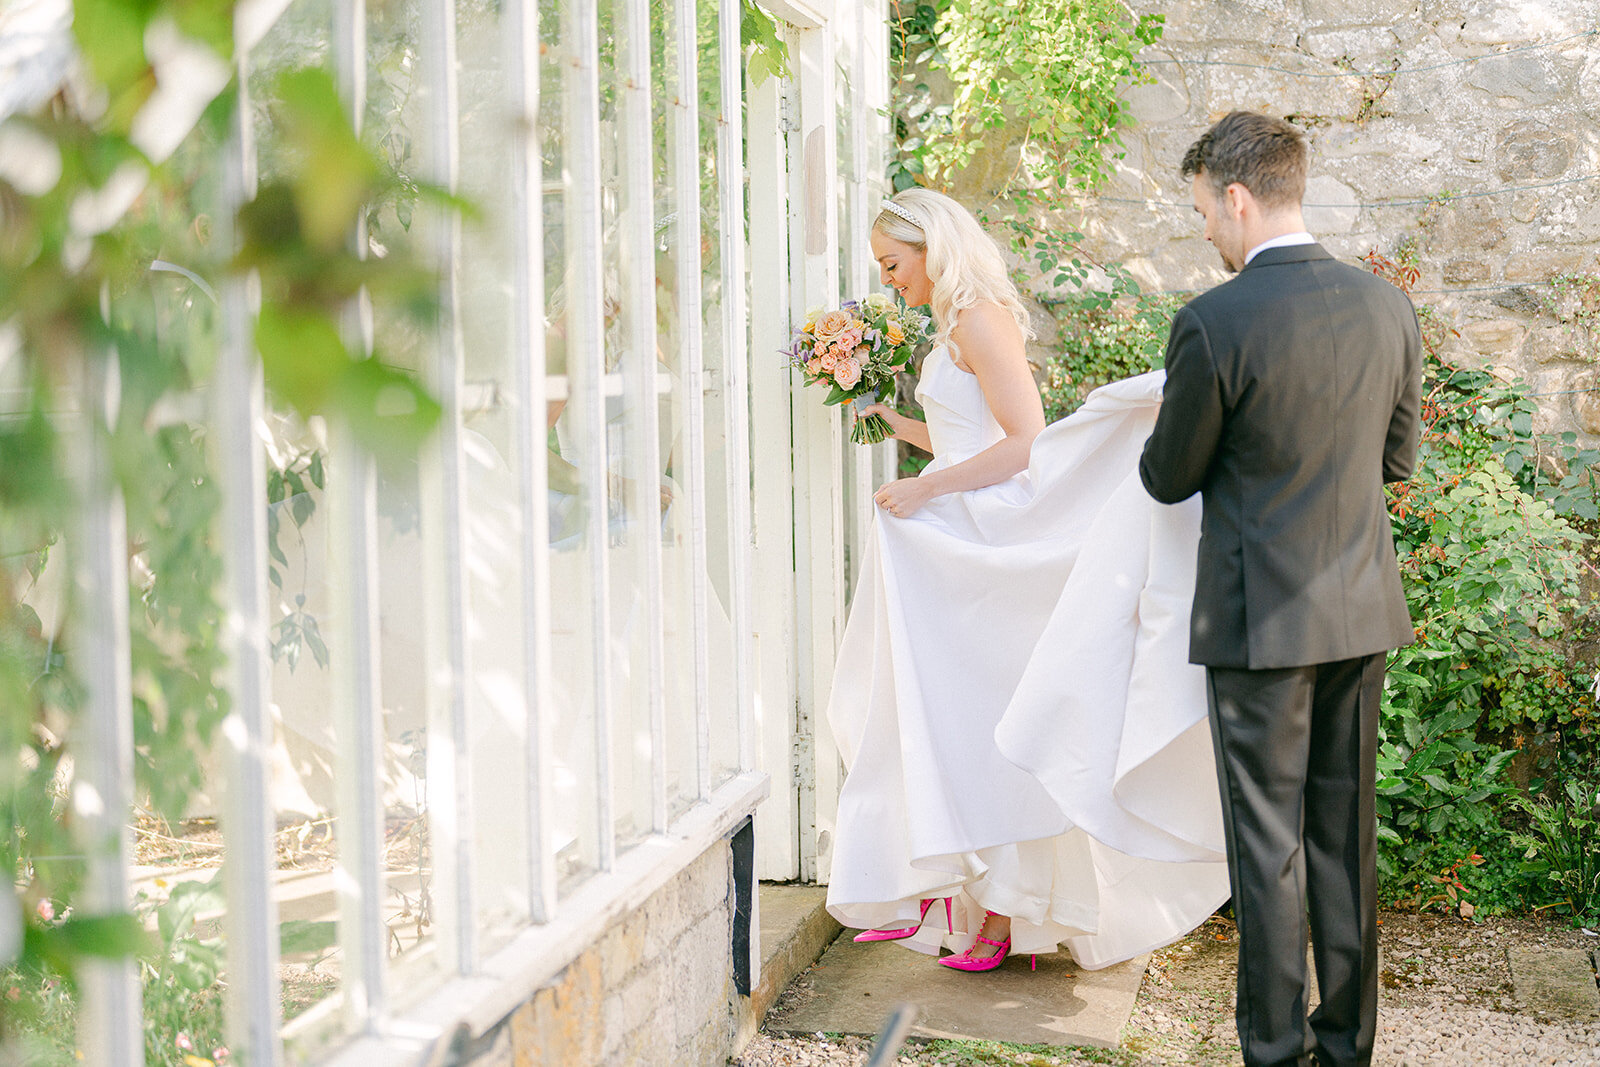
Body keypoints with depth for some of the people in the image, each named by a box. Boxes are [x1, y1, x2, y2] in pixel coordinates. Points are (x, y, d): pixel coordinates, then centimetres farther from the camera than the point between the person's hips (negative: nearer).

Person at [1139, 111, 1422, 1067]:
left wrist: (1159, 443, 16)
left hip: (1261, 619, -5)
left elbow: (1170, 478, -6)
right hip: (1364, 608, 5)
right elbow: (1399, 458, 12)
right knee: (1347, 830, 14)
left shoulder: (1213, 324, -17)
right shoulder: (1389, 307, 1)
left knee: (1269, 839, 4)